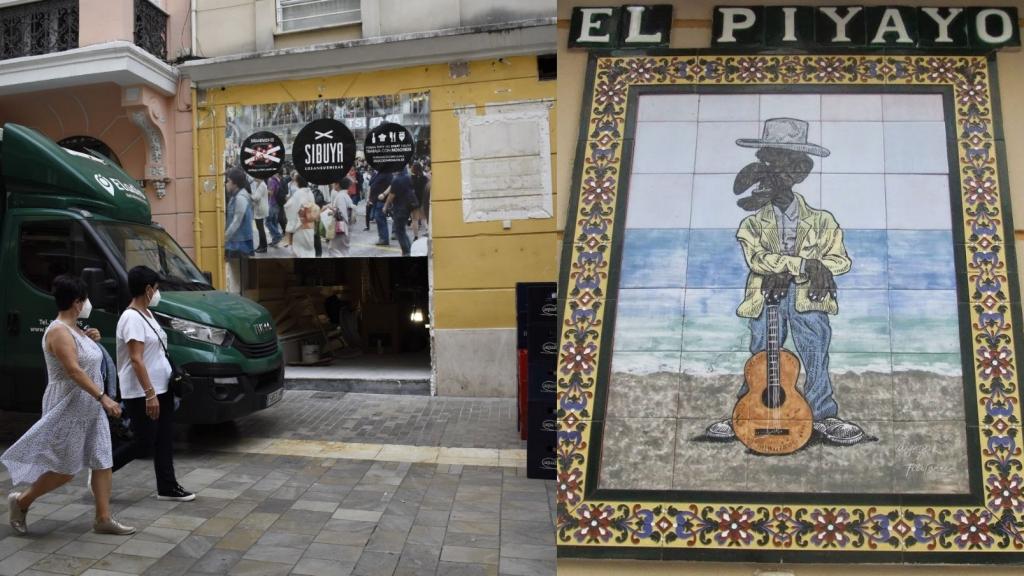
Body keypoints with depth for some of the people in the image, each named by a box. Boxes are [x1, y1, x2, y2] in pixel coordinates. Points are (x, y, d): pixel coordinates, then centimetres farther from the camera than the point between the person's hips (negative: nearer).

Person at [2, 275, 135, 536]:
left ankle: (103, 518, 11)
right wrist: (103, 397, -32)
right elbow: (73, 370, -27)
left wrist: (90, 340, 9)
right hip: (68, 409, -9)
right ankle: (21, 501, 23)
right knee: (65, 470, 0)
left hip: (90, 408, 9)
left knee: (103, 462, 6)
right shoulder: (58, 331, -17)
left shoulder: (75, 329, 11)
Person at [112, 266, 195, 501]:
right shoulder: (132, 318, -18)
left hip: (161, 388, 9)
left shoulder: (146, 314, 11)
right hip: (141, 393, -9)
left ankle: (167, 487, 18)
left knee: (164, 441, 11)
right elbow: (136, 359, -24)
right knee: (143, 444, -1)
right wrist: (149, 394, -27)